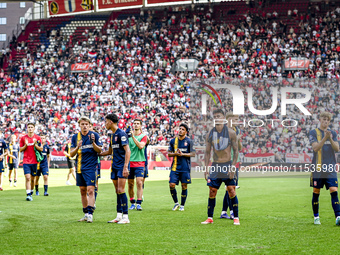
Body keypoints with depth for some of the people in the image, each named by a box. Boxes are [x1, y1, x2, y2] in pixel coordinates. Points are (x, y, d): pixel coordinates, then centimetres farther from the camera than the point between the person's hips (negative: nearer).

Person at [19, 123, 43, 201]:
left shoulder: (37, 138, 4)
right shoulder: (23, 138, 4)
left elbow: (41, 149, 3)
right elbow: (21, 150, 7)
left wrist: (35, 144, -13)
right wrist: (25, 145, -11)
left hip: (34, 161, 1)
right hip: (26, 161, -1)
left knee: (32, 178, 9)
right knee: (27, 178, -14)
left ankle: (31, 192, 27)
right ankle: (28, 195, -19)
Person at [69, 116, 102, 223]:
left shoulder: (94, 135, -1)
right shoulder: (75, 137, 8)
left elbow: (99, 150, -2)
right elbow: (71, 154, 5)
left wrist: (93, 142, -19)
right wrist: (77, 147, -15)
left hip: (91, 167, -4)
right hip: (79, 168, 5)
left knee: (90, 190, -14)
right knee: (82, 191, 10)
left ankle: (90, 214, -15)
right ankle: (86, 214, 18)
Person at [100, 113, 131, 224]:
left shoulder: (121, 134, -11)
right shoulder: (112, 135, 16)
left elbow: (127, 151, -17)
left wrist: (126, 167, -23)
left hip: (122, 166, -8)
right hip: (114, 166, 8)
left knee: (121, 190, -11)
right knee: (117, 191, 8)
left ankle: (125, 217, -9)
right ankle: (119, 216, 11)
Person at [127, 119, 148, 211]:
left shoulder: (143, 136, 2)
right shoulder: (129, 136, 10)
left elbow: (141, 146, -14)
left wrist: (133, 136, -19)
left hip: (139, 163, -3)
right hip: (129, 162, 3)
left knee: (139, 183, -12)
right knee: (130, 184, 4)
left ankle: (139, 204, -12)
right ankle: (132, 203, 15)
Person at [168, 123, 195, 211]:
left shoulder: (189, 141, 0)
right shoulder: (173, 141, 8)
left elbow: (193, 154, -3)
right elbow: (169, 153, 11)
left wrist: (183, 154, -15)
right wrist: (175, 154, -10)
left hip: (185, 167, -2)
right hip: (175, 167, 2)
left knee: (184, 186, 2)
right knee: (172, 185, -6)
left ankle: (182, 205, 16)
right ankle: (176, 203, 14)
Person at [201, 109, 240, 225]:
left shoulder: (230, 133, -3)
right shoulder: (210, 134, 5)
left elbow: (236, 151, -2)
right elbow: (207, 152, 10)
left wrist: (233, 167, -11)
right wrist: (206, 169, 2)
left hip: (227, 165, -3)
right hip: (215, 166, 3)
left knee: (232, 192, -5)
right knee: (212, 192, 2)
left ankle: (236, 217, 3)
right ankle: (210, 218, 11)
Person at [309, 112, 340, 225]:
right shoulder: (313, 132, 2)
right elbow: (315, 148, -11)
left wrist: (331, 139, -14)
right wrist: (325, 138, -23)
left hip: (330, 169, 2)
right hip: (317, 168, -2)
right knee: (316, 193, 4)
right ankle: (316, 217, 17)